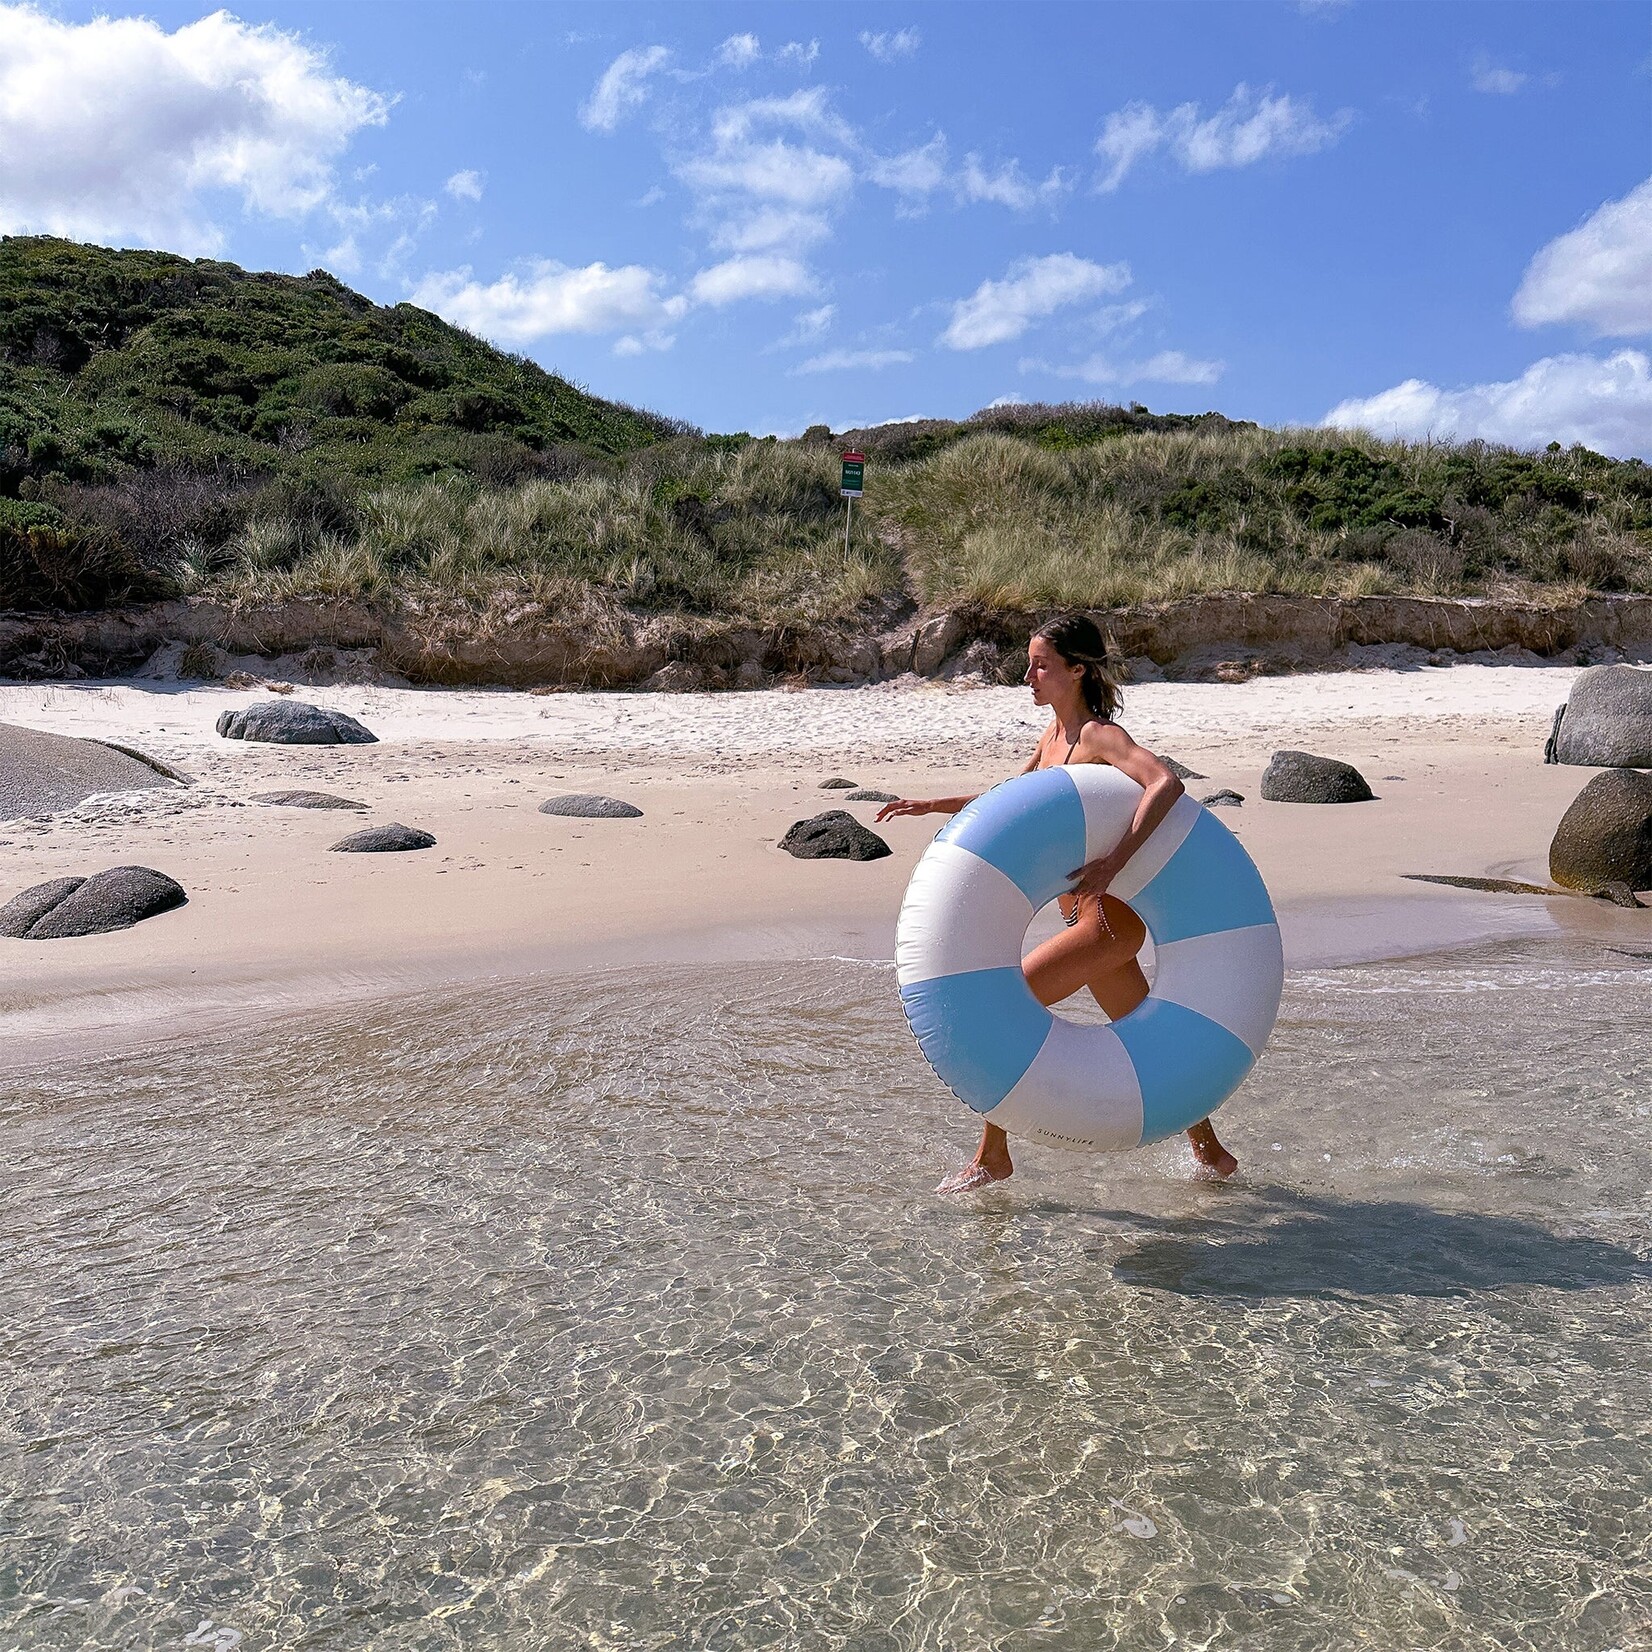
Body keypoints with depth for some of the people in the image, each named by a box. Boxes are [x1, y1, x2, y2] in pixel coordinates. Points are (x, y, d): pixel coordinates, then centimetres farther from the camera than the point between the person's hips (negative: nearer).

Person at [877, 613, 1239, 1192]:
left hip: (1106, 920, -10)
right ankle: (1210, 1152, 33)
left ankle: (992, 1156, 2)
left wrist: (1113, 861, -39)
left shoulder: (1098, 735, -16)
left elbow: (1166, 783, -33)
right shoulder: (1055, 732, 10)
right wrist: (934, 805, 14)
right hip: (1092, 915, 10)